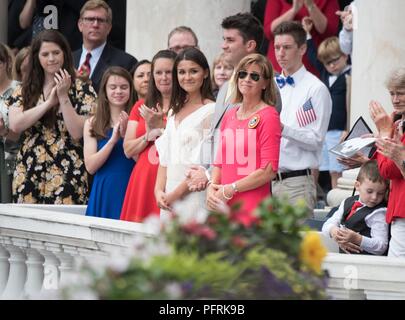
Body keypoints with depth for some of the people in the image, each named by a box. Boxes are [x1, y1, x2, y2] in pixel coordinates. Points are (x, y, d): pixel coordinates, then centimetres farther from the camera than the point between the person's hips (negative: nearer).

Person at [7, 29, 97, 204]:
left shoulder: (82, 90, 3)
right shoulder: (24, 91, 11)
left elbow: (77, 133, -7)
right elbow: (15, 125, -6)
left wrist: (63, 97, -10)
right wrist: (49, 102, -7)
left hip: (66, 176, -2)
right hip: (28, 175, 3)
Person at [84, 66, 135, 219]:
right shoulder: (92, 124, 7)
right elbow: (90, 166, -2)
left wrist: (126, 135, -14)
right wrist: (113, 139, -11)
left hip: (130, 192, -1)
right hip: (104, 194, 1)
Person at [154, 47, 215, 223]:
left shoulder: (211, 111, -6)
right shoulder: (175, 112, 17)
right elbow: (165, 157, 15)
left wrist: (176, 193, -12)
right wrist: (159, 190, 0)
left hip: (195, 194, -7)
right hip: (169, 198, 7)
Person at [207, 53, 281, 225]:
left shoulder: (268, 116, -4)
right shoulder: (229, 116, 16)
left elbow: (269, 171, -10)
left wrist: (229, 190, -8)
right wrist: (211, 189, 0)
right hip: (223, 206, 6)